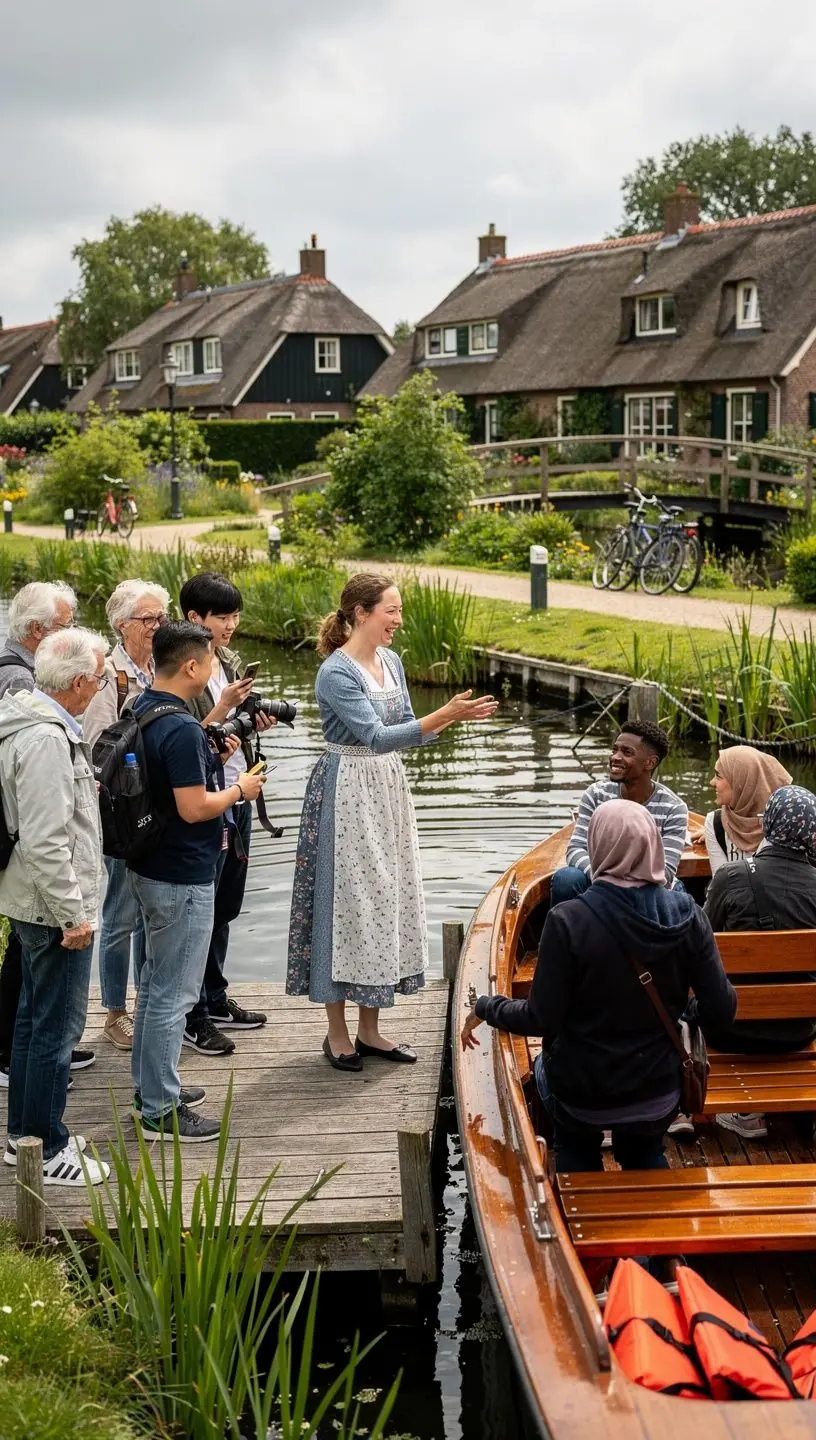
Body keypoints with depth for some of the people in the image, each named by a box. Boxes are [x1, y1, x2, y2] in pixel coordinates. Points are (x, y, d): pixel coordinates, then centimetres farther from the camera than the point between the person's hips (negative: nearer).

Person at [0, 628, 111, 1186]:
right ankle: (47, 1151, 10)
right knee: (57, 1026, 0)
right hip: (56, 907, -11)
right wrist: (73, 912, -21)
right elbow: (45, 841, -27)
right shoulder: (47, 740, -24)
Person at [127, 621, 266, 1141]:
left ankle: (150, 1087, 32)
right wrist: (239, 790, -10)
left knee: (156, 982, 21)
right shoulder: (182, 730, -24)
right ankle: (160, 1110, 6)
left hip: (150, 867, 10)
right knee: (173, 994, -2)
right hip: (183, 878, -10)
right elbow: (194, 807, -25)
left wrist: (211, 757, 12)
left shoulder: (142, 709, 6)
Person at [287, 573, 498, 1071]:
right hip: (348, 795, -8)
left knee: (386, 899, 10)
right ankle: (338, 1033, 11)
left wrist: (455, 715, -4)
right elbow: (376, 736, -25)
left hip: (388, 790, 8)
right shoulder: (336, 672, -17)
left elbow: (407, 731, 12)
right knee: (347, 903, -1)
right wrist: (445, 715, -29)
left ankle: (370, 1030, 20)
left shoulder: (391, 661, 7)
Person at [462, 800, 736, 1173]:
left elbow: (541, 1019, -19)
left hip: (582, 1093, -2)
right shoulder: (686, 914, -14)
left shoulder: (568, 921, -24)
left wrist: (484, 1007, -1)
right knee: (644, 1157, 34)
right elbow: (721, 1009, -10)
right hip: (658, 1091, 2)